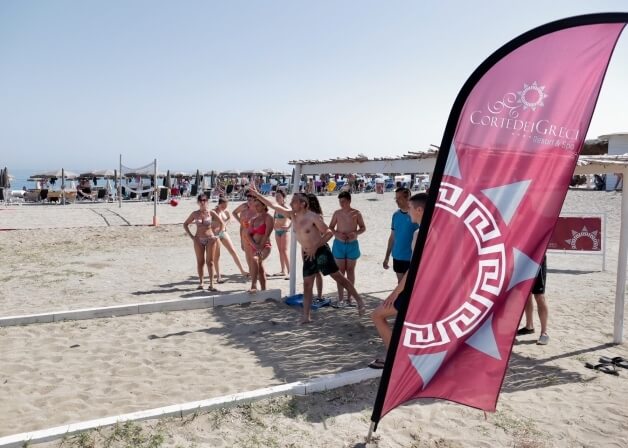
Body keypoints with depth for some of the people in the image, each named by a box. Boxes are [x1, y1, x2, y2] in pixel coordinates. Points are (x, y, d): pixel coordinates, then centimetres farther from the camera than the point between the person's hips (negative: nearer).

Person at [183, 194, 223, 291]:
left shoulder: (211, 213, -1)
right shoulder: (195, 214, 3)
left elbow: (222, 223, 2)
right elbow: (185, 224, 11)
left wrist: (217, 235, -4)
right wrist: (191, 236, 1)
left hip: (210, 239, -1)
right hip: (198, 240, 2)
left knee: (210, 262, -1)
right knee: (200, 262, 7)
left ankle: (211, 284, -1)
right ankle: (200, 282, 16)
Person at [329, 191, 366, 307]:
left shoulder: (356, 213, -3)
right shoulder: (337, 213, 1)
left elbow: (363, 228, 4)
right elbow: (330, 227, 8)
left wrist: (356, 233, -17)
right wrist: (337, 233, -13)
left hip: (352, 244, -1)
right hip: (339, 244, 1)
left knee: (350, 270, 7)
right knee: (340, 271, 2)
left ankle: (349, 298, 16)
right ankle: (340, 299, 5)